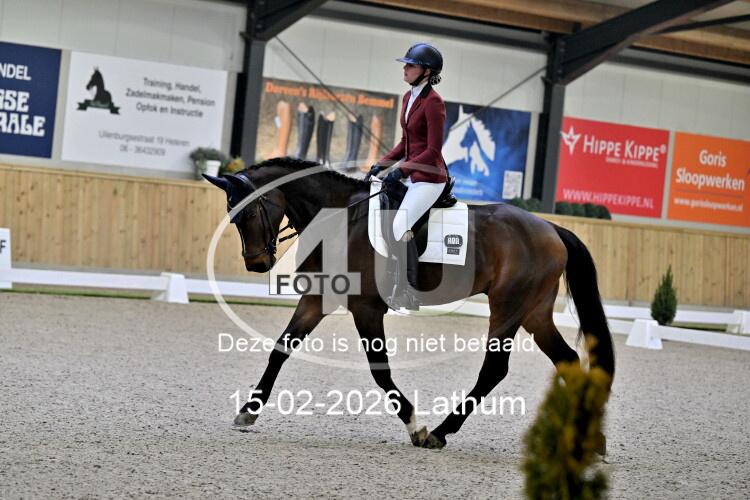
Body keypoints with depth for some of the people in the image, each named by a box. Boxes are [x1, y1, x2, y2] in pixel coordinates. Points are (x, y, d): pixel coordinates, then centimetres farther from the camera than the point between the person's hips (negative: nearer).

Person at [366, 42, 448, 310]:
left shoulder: (433, 102, -16)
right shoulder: (408, 97, 11)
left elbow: (433, 150, -19)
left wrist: (400, 171, -22)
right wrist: (381, 165, 8)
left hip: (429, 177, -9)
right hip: (410, 175, 10)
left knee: (401, 225, -23)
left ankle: (409, 292, -17)